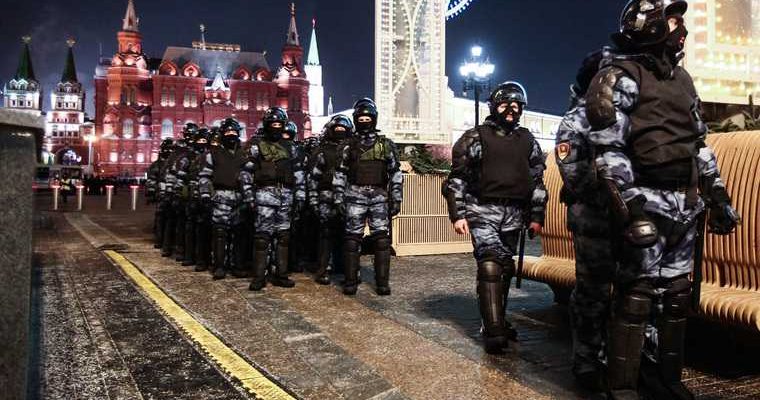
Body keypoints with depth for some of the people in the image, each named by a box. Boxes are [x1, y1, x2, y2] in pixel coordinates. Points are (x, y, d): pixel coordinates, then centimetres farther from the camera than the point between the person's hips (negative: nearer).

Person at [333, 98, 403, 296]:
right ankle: (350, 281, 8)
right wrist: (339, 198, 2)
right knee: (352, 239, 0)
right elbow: (340, 174, 9)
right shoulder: (349, 146, 8)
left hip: (379, 197, 0)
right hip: (355, 196, 0)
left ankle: (383, 282, 6)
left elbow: (395, 173, 6)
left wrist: (396, 199, 0)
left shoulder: (386, 144, 7)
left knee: (382, 239, -2)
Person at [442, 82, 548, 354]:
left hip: (514, 215, 5)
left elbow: (537, 180, 19)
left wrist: (536, 216, 14)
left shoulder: (527, 141, 15)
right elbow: (457, 178, 0)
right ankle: (494, 332, -14)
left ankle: (496, 321, 23)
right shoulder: (475, 137, 2)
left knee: (506, 269, 9)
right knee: (490, 266, -15)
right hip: (483, 211, -5)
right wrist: (458, 214, -8)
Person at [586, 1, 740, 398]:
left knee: (675, 293, 12)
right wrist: (628, 206, -20)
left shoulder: (681, 78, 19)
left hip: (686, 204, 8)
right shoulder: (624, 77, -6)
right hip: (649, 202, -8)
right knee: (638, 294, -6)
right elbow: (609, 150, -13)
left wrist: (718, 196, 18)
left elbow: (699, 143, 23)